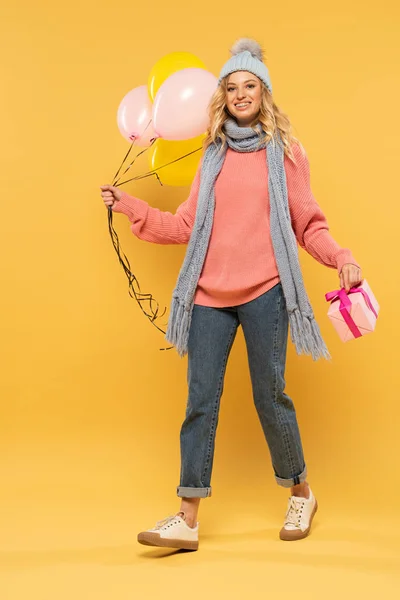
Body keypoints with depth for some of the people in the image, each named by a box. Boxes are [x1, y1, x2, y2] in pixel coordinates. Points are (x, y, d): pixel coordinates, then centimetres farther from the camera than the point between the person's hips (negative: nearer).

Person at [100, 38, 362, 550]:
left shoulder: (286, 152, 5)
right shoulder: (212, 155, 13)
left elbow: (307, 224, 2)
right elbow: (187, 225, 10)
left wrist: (341, 258, -13)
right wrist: (132, 208, 5)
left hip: (264, 293, -3)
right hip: (209, 296, 3)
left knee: (270, 397, 3)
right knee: (200, 401, 1)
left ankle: (300, 494, 26)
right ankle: (188, 519, 6)